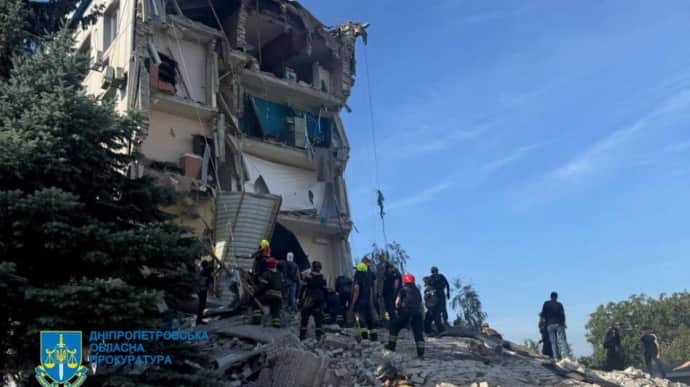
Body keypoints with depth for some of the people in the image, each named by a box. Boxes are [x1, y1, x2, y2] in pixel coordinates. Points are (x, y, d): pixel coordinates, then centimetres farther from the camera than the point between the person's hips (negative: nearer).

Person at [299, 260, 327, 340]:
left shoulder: (308, 277, -4)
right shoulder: (323, 278, 6)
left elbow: (303, 288, -6)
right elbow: (325, 291, 8)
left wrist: (300, 298, -2)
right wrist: (324, 301, 16)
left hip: (308, 300, -3)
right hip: (320, 300, 3)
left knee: (304, 317, 4)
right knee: (319, 318, 5)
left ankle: (302, 335, 2)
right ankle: (318, 335, 2)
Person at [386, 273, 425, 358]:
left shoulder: (403, 289, 6)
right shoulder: (417, 290, 20)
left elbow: (397, 302, 0)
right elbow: (420, 303, 17)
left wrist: (398, 308, 16)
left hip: (406, 312, -4)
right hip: (417, 313, 4)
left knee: (394, 327, 14)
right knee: (418, 332, 7)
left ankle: (391, 345, 12)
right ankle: (421, 352, 1)